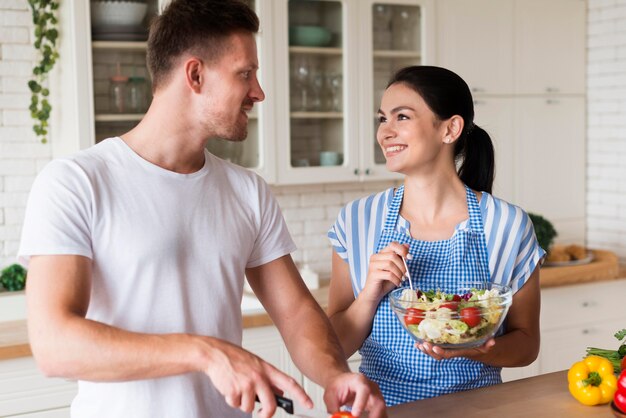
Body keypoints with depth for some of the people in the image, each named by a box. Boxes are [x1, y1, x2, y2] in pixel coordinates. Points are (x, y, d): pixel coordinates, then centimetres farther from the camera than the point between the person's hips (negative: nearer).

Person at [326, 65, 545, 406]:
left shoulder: (509, 226, -4)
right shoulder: (357, 221, 0)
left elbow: (526, 344, 5)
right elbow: (336, 346, 3)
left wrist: (476, 350, -13)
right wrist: (371, 294, -13)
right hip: (380, 404, 1)